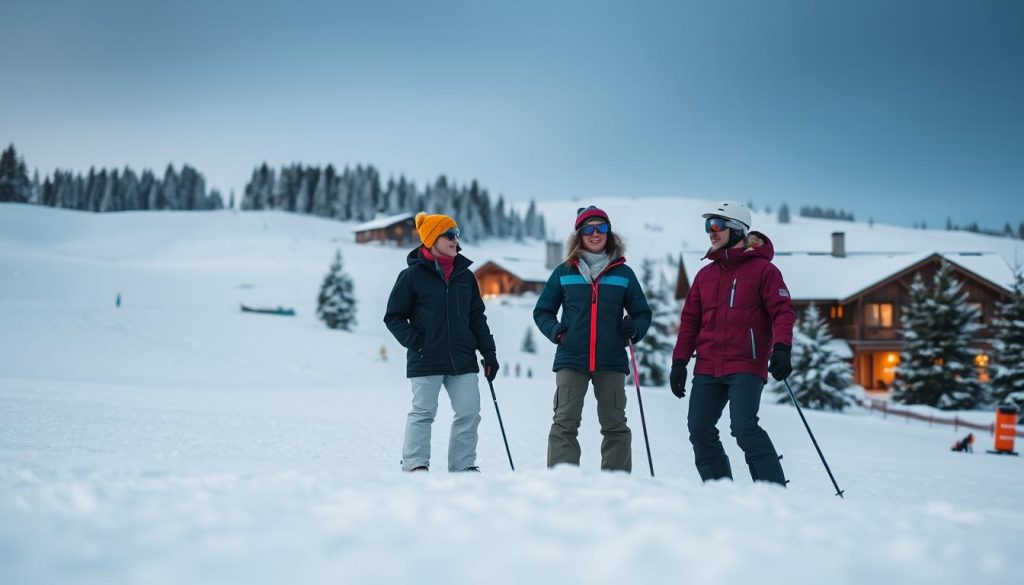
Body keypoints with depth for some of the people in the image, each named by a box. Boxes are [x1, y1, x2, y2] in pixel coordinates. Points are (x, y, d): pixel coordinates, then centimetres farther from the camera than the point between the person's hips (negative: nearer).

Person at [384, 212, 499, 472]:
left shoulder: (465, 275, 10)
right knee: (423, 413, 0)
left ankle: (463, 466, 14)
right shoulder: (412, 275, -3)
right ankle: (415, 465, 10)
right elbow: (393, 317, 0)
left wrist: (489, 352, 10)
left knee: (469, 412, 3)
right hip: (426, 361, -4)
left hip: (462, 360, 5)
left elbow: (477, 317, 15)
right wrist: (414, 342, -12)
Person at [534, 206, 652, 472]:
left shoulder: (623, 273, 9)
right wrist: (555, 331, -6)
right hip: (571, 360, -1)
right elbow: (542, 310, 14)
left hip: (611, 362, 1)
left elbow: (642, 312, 15)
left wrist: (635, 329, -7)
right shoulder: (564, 272, 8)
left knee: (615, 425, 6)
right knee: (564, 424, -5)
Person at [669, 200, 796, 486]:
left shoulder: (762, 269, 1)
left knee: (744, 426, -18)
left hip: (747, 366, -6)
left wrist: (781, 349, -22)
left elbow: (783, 311, -6)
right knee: (699, 429, 1)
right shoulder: (705, 274, 17)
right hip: (707, 369, 6)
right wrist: (679, 361, 11)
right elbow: (690, 320, 17)